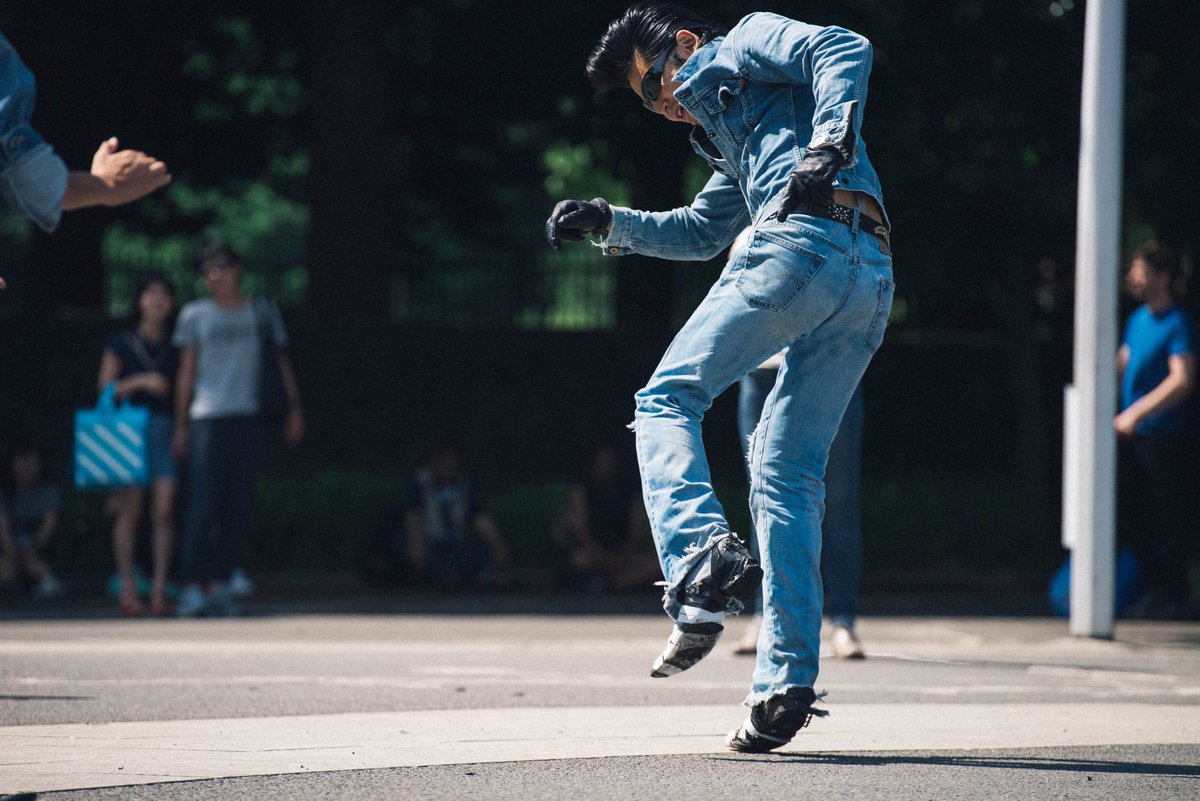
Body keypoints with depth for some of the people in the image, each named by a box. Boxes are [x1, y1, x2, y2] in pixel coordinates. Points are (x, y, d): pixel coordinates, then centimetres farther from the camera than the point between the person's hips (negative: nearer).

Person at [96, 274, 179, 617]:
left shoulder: (175, 347, 14)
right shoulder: (120, 344, 8)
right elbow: (105, 388, 4)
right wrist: (140, 382, -10)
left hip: (165, 430, 2)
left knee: (164, 511, -9)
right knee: (130, 509, -6)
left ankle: (159, 588, -8)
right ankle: (127, 587, 0)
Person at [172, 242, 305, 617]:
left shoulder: (263, 312, 12)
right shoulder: (194, 315, 7)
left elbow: (281, 361, 15)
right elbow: (186, 372, 8)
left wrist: (295, 407, 5)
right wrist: (180, 424, 3)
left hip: (246, 420, 3)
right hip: (206, 418, -3)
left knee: (239, 508, 1)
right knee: (204, 506, -10)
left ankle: (219, 583, 7)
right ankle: (191, 586, -10)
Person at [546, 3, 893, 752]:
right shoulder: (734, 132, 39)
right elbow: (701, 231, 50)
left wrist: (828, 145, -20)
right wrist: (610, 222, 41)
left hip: (805, 241, -9)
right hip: (872, 278, 9)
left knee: (668, 398, -3)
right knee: (790, 476, 8)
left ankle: (704, 562, -28)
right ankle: (787, 685, 0)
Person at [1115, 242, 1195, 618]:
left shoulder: (1178, 325, -12)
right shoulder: (1137, 319, 12)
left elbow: (1182, 381, -21)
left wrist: (1136, 413, -24)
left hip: (1164, 435, -8)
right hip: (1131, 434, 8)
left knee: (1168, 517, 0)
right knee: (1129, 516, 9)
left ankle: (1174, 592, 10)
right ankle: (1156, 585, 21)